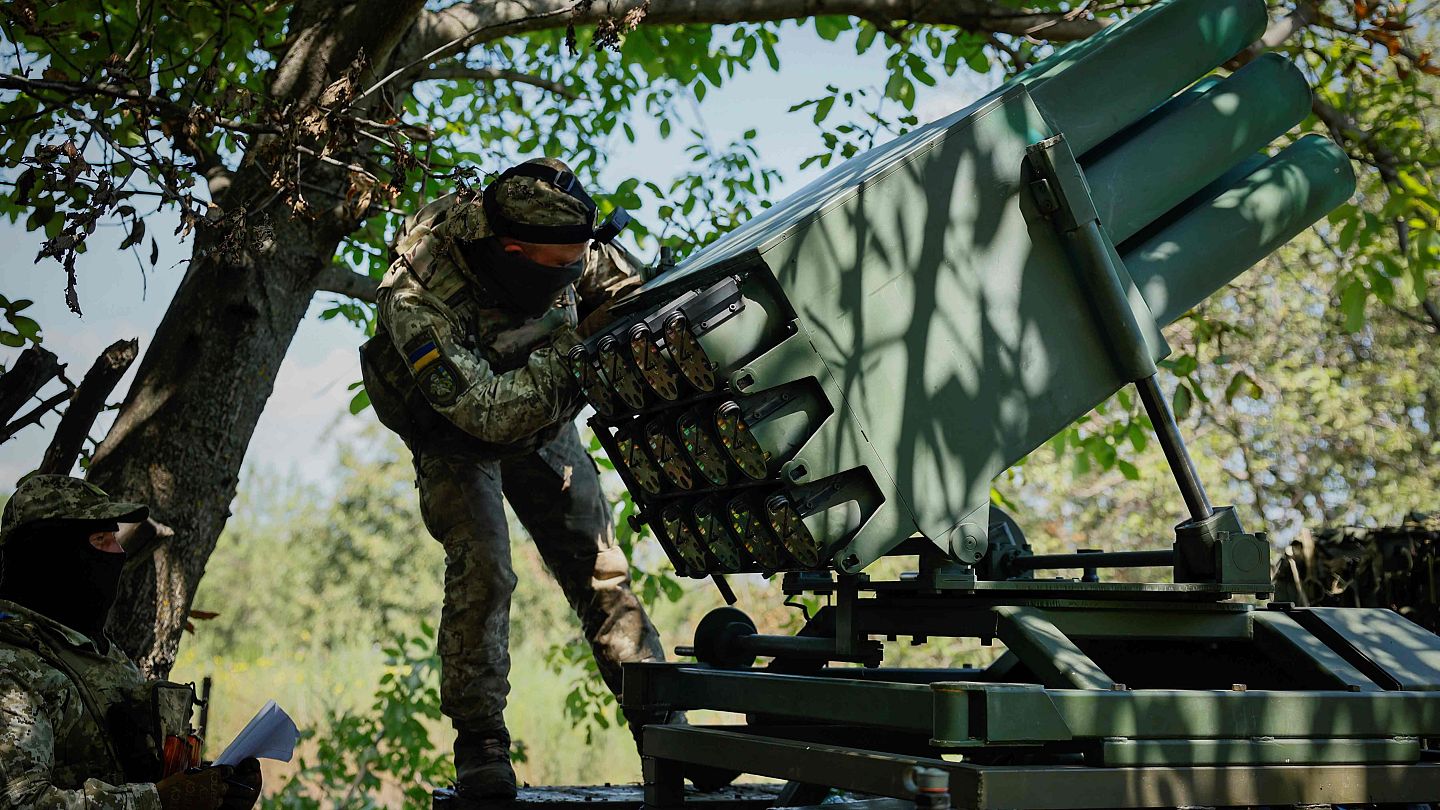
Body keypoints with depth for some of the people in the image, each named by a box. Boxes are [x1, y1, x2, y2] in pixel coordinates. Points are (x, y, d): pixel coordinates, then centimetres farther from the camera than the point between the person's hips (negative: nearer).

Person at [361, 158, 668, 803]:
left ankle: (659, 724, 3)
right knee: (481, 571, -19)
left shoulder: (559, 245, -25)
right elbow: (487, 410, -42)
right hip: (456, 435, -4)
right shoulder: (417, 298, -39)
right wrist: (576, 350, -44)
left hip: (543, 423, 4)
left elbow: (621, 283, -3)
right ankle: (480, 744, -8)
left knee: (599, 566, -1)